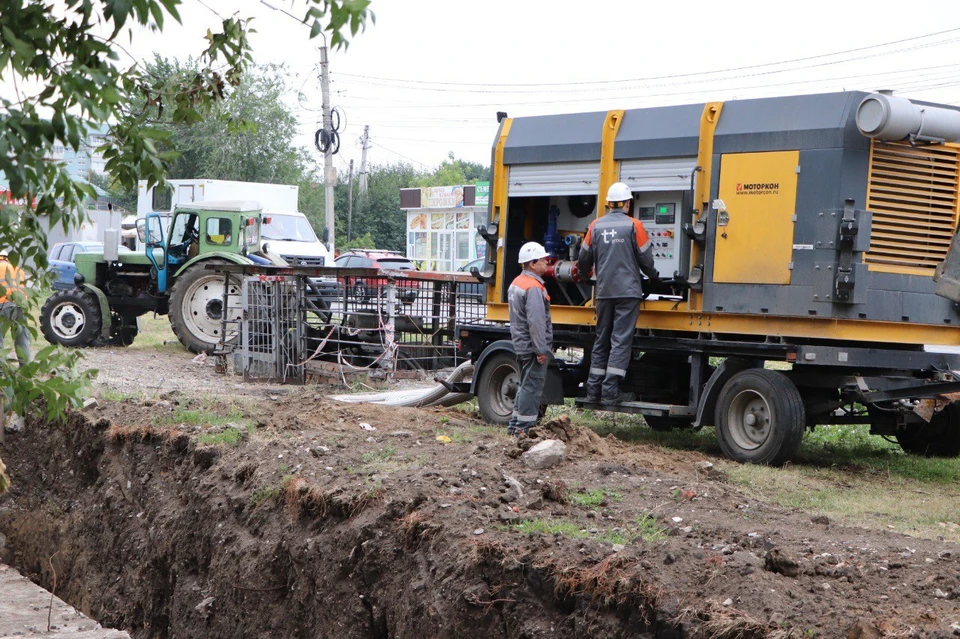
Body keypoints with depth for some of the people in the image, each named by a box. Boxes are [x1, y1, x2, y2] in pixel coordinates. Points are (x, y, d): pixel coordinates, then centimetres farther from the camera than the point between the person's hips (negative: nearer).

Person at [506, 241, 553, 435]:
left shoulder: (516, 283, 15)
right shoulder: (534, 288, -18)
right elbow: (536, 322, -24)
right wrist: (541, 349, -22)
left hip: (521, 345, 10)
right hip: (532, 345, -10)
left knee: (526, 386, 18)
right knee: (532, 387, -5)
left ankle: (515, 424, 21)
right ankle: (525, 428, -4)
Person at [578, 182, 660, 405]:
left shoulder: (596, 226, 5)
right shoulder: (633, 225, -5)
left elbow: (584, 260, 12)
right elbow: (646, 258, -2)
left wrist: (586, 272, 35)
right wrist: (654, 277, 19)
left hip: (604, 292, 4)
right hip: (628, 291, -4)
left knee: (601, 340, 12)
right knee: (621, 340, -4)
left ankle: (594, 389, 12)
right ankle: (611, 390, -9)